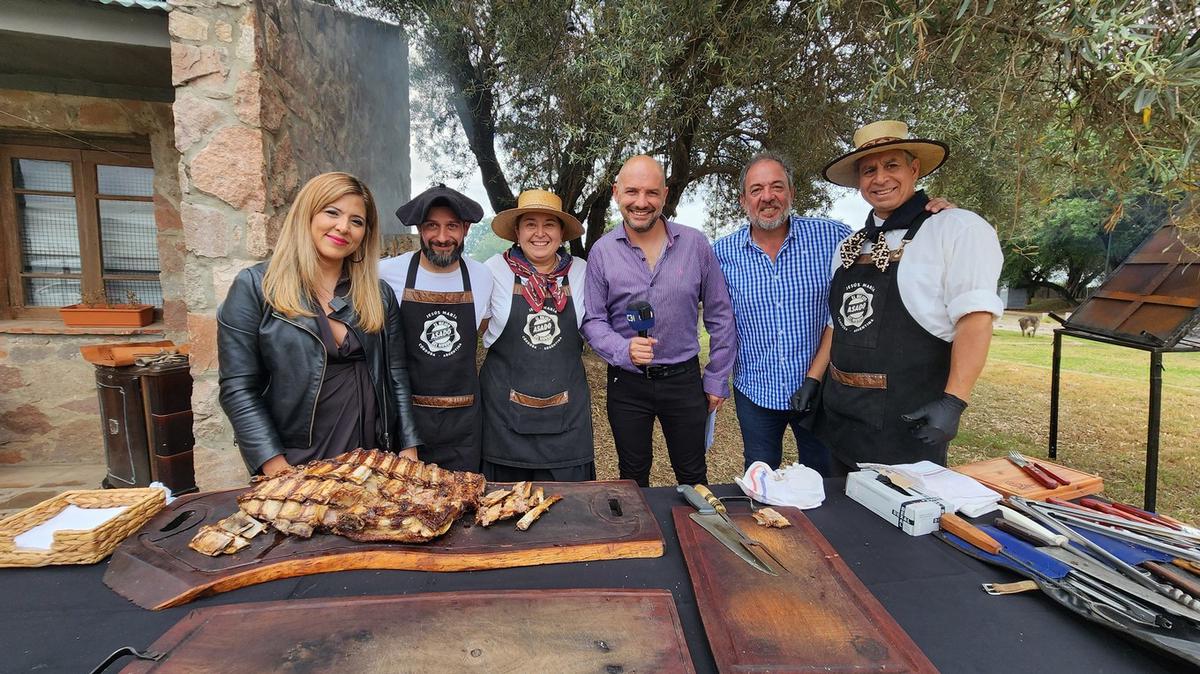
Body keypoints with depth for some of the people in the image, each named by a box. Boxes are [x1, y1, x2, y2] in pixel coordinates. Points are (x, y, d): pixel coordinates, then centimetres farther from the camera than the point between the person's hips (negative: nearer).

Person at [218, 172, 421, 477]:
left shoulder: (380, 294, 3)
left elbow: (396, 377, 2)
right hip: (293, 463, -2)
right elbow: (238, 389, -8)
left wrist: (408, 449, -4)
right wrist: (277, 469, -14)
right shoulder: (254, 286, -6)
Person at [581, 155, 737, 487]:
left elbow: (720, 315, 2)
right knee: (633, 478, 18)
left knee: (693, 477, 16)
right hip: (627, 383, 0)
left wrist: (717, 379, 3)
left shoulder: (695, 244, -5)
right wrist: (623, 350, -21)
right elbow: (592, 320, -2)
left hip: (684, 378, 0)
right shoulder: (602, 251, -6)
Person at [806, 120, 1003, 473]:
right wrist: (813, 379, 11)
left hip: (910, 420, -6)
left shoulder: (956, 228, -8)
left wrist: (953, 402, -22)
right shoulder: (851, 246, 11)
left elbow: (976, 320, -16)